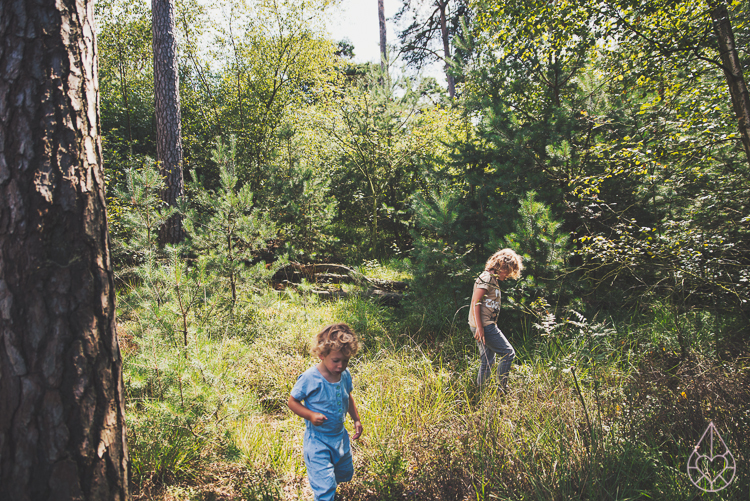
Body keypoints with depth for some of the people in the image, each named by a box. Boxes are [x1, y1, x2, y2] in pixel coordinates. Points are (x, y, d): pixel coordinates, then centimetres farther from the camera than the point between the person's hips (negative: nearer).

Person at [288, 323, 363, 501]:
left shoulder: (345, 375, -7)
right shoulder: (310, 378, -25)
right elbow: (293, 402, -14)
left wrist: (356, 420, 6)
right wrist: (311, 415, -28)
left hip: (340, 436, 6)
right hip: (318, 441, -6)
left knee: (345, 474, 26)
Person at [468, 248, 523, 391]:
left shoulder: (493, 279, 18)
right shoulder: (486, 277, -11)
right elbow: (475, 302, -18)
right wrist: (479, 327, -23)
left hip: (486, 326, 10)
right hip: (484, 326, -10)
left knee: (488, 362, 13)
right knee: (508, 353, -6)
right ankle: (502, 388, -1)